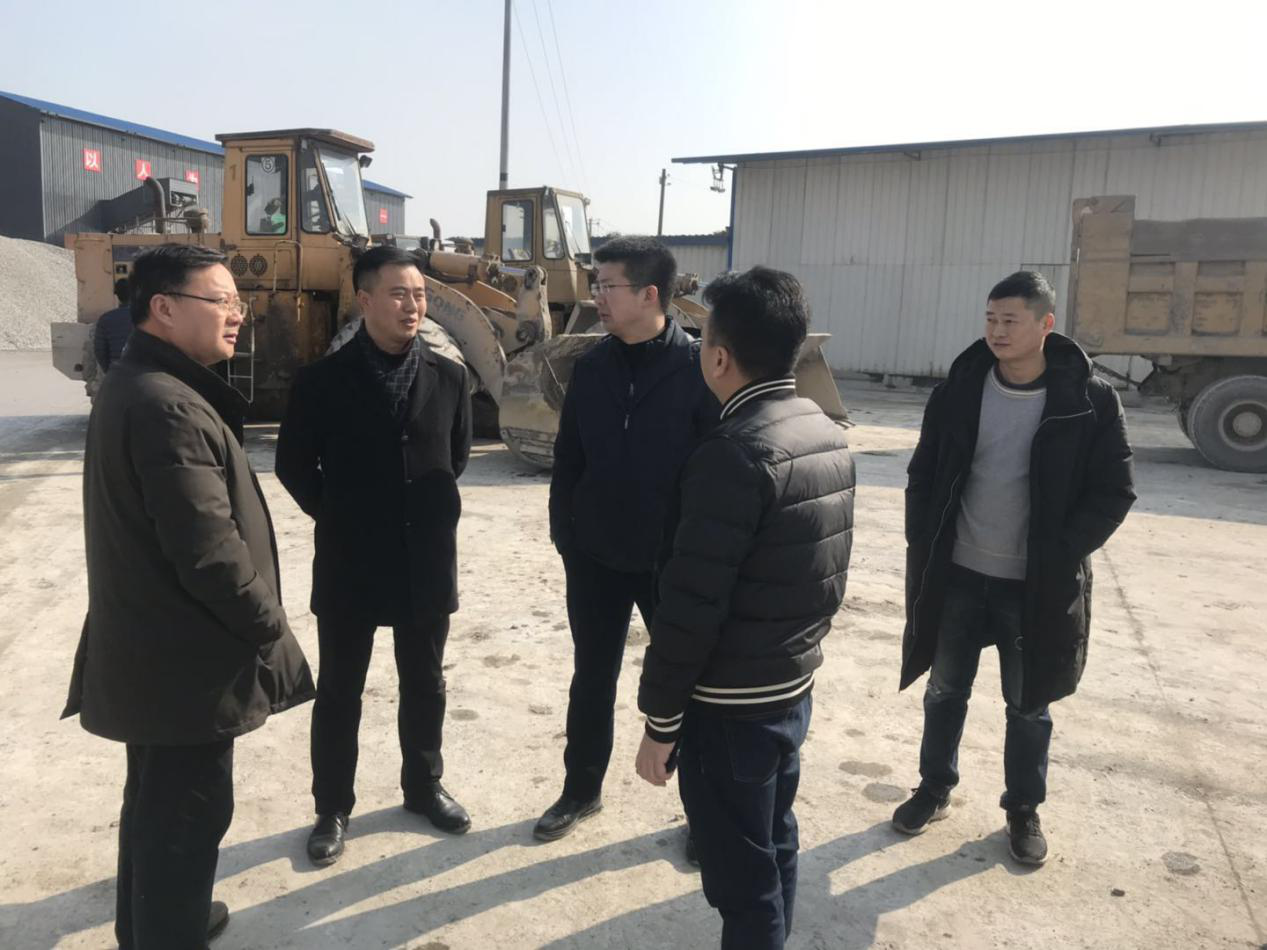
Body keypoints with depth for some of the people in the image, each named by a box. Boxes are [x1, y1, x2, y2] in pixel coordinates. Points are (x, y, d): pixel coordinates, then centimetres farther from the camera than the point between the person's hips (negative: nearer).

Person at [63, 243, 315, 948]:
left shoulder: (134, 386, 10)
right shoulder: (169, 406, -24)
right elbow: (207, 550, -28)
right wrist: (270, 628, -13)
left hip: (150, 646, 11)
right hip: (185, 659, -11)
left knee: (156, 800, 25)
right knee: (188, 812, 5)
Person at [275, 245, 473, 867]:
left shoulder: (449, 378, -2)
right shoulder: (323, 380, -8)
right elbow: (294, 464, 2)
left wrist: (431, 510, 9)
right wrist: (335, 517, 2)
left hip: (427, 561, 2)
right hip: (349, 564, -2)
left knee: (424, 684, 16)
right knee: (339, 691, 11)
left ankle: (423, 785, 37)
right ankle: (332, 807, 30)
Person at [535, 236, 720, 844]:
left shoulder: (698, 370, -13)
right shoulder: (592, 368, 0)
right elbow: (567, 459, 6)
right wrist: (565, 537, 2)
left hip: (671, 562, -4)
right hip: (594, 559, 4)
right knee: (591, 680, 17)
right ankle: (581, 790, 37)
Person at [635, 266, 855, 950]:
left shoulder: (733, 453, -23)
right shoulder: (829, 436, 4)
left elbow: (693, 603, -22)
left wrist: (660, 721, -13)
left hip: (730, 704, -8)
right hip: (795, 685, 9)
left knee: (741, 876, 8)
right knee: (774, 847, 24)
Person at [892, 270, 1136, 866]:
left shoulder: (1089, 400, -10)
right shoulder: (961, 387, -3)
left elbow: (1114, 491, -6)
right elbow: (924, 472, 4)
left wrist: (1060, 560, -12)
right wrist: (923, 548, -2)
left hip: (1036, 584, -2)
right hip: (956, 574, 2)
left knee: (1029, 705, 13)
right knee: (945, 691, 15)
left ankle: (1023, 811, 33)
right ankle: (934, 790, 35)